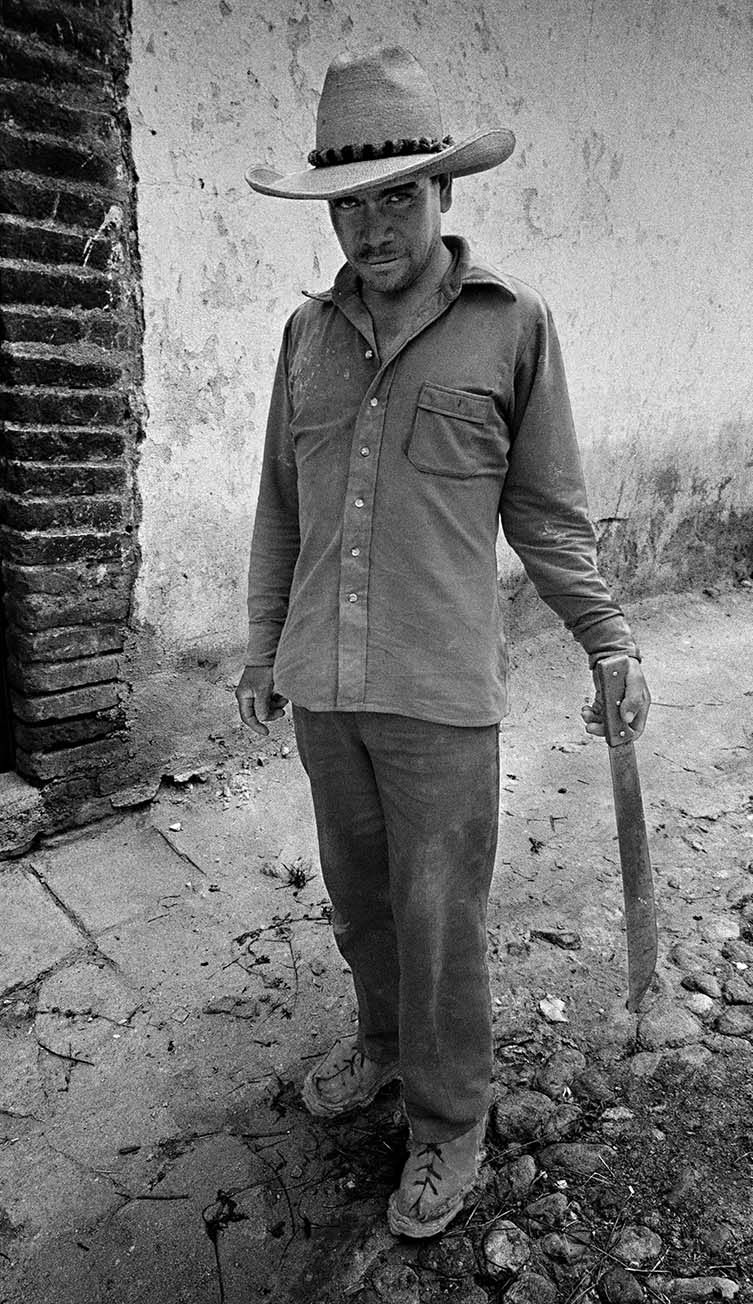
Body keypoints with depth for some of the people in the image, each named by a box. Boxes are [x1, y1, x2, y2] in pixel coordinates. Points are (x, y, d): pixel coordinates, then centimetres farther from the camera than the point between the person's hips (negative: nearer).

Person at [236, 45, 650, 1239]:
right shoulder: (308, 333, 8)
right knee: (358, 894, 19)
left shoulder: (512, 324, -3)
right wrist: (264, 648, 14)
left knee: (438, 917, 5)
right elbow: (281, 506, 13)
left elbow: (546, 508, 2)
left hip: (441, 691, -4)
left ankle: (451, 1119, 28)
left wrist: (610, 639, -1)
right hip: (322, 687, 5)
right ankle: (385, 1039, 44)